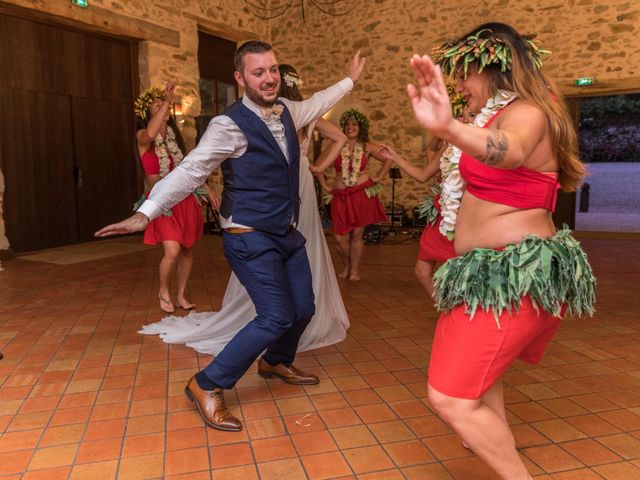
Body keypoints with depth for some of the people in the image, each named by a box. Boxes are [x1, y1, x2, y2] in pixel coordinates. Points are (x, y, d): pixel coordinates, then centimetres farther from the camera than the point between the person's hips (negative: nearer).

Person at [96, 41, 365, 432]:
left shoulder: (287, 112, 6)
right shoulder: (230, 125, -17)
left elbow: (316, 104, 27)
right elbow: (190, 171, -23)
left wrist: (351, 79, 40)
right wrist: (146, 212, -32)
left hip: (287, 234, 8)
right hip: (251, 239, -8)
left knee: (303, 309, 13)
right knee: (276, 316, -14)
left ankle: (276, 362, 43)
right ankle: (207, 386, 4)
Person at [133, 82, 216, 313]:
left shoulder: (174, 133, 9)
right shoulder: (142, 137, -7)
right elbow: (151, 133, -34)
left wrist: (206, 189, 15)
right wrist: (167, 101, -35)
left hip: (185, 198, 5)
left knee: (187, 250, 6)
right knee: (172, 251, -16)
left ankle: (181, 296, 23)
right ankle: (164, 291, 11)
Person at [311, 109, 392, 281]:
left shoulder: (367, 147, 5)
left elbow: (389, 159, 13)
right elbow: (317, 166, 8)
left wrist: (378, 177, 6)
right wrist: (325, 185, 5)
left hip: (362, 193, 0)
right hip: (341, 195, 1)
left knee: (357, 234, 3)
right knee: (340, 237, -2)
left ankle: (355, 269, 19)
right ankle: (346, 266, 24)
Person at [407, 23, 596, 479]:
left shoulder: (526, 113, -18)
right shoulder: (508, 113, 13)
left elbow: (509, 152, -44)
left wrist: (449, 128, -63)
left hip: (516, 276, -11)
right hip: (494, 271, 11)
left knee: (451, 398, -12)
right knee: (476, 367, 29)